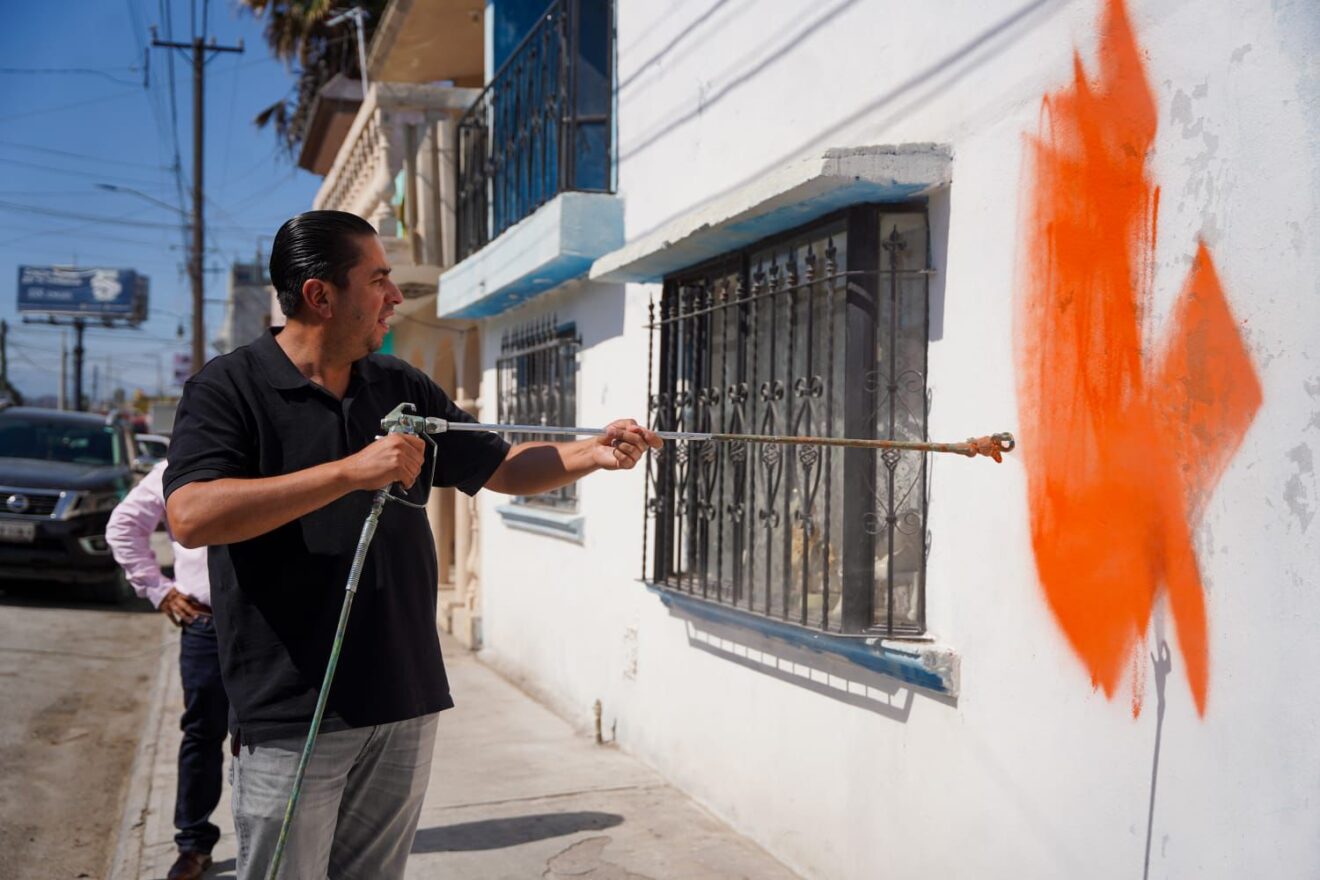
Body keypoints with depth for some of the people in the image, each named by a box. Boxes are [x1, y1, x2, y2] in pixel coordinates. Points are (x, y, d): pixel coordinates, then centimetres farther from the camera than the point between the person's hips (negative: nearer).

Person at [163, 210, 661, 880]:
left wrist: (592, 453, -2)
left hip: (405, 705, 5)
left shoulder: (403, 389, 10)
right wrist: (350, 471, -26)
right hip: (292, 716, -5)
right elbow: (191, 515, -22)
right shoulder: (228, 389, -7)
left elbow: (504, 469, 15)